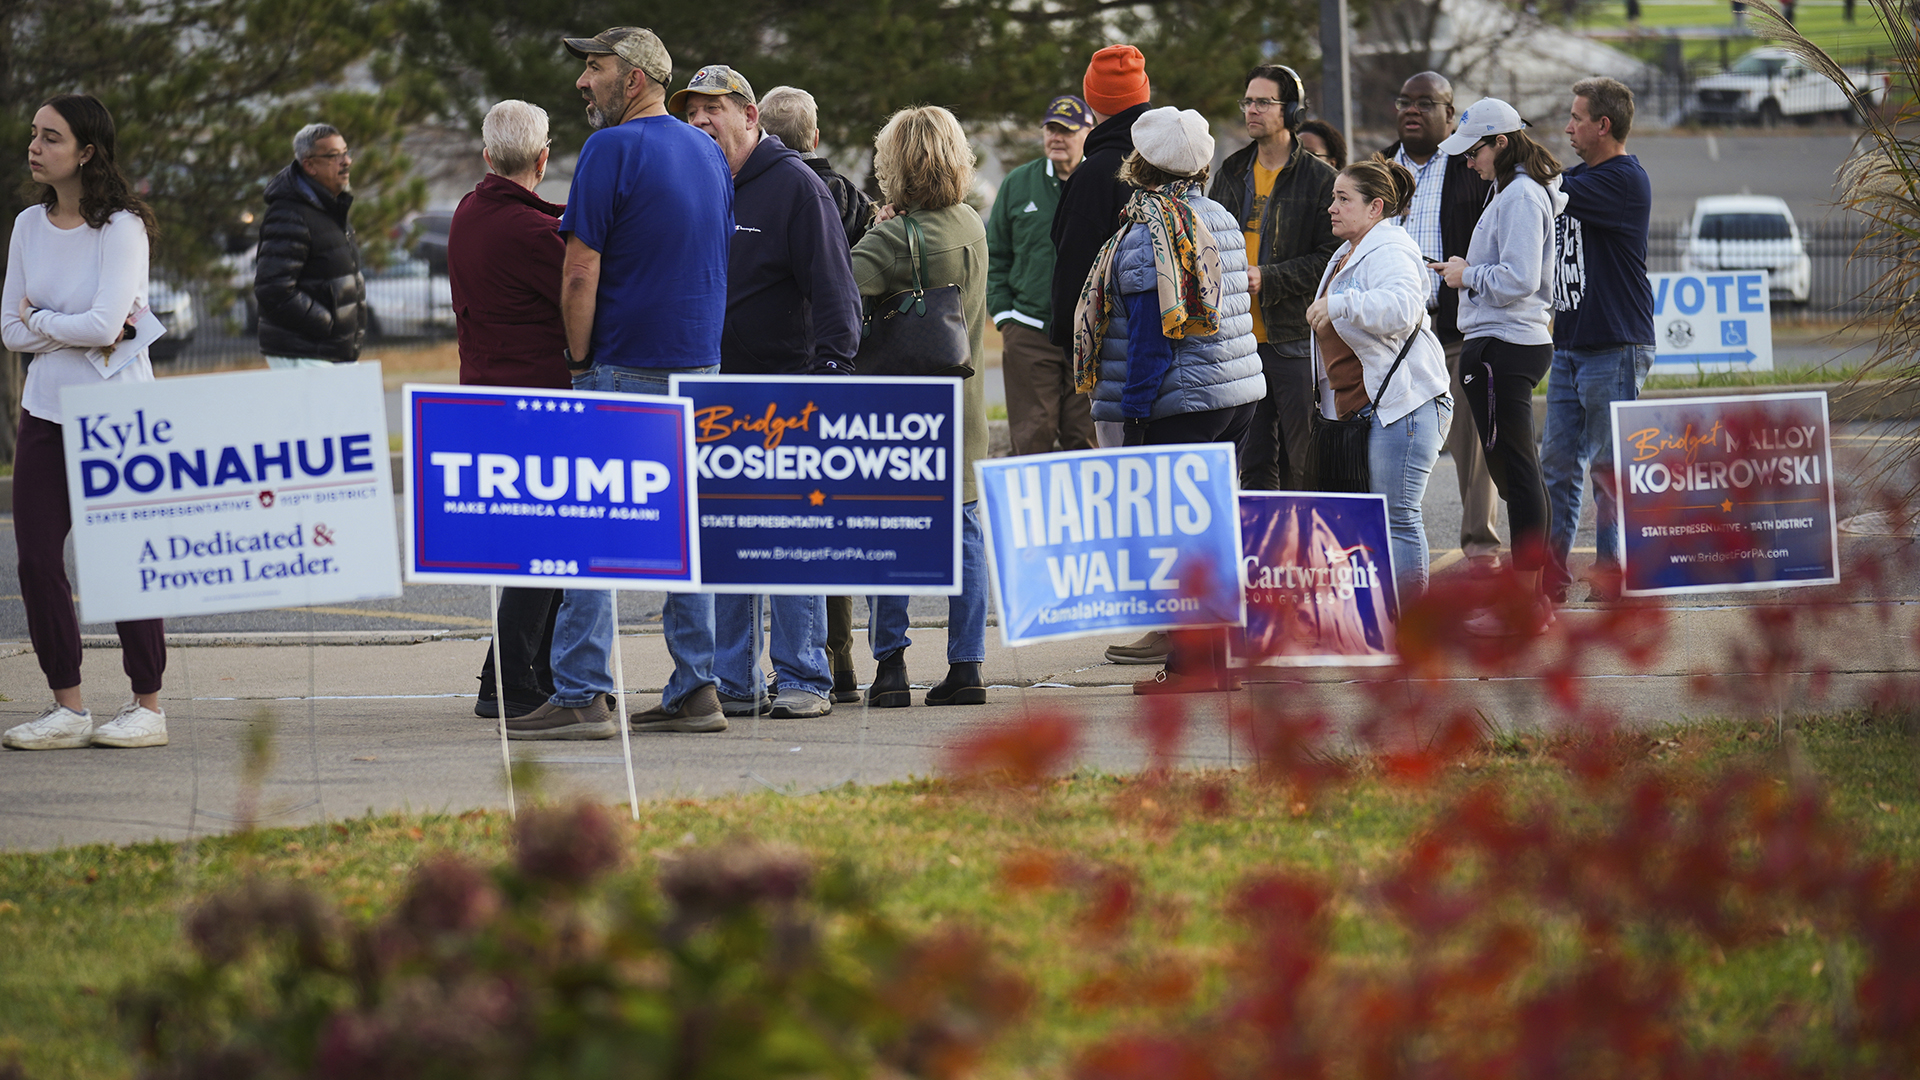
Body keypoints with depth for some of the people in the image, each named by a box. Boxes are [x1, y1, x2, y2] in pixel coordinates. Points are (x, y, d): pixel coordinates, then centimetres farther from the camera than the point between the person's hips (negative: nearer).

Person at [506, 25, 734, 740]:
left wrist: (579, 361, -5)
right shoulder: (708, 153, 13)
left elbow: (582, 271, -15)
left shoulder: (612, 150, -12)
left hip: (625, 368, -8)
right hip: (698, 362, 8)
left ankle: (580, 695, -9)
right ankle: (695, 689, 8)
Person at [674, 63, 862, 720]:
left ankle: (803, 679, -3)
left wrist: (831, 365, -16)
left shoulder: (795, 186, -4)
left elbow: (832, 285, -8)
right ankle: (733, 681, 9)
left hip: (782, 391, -6)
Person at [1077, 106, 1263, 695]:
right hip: (1238, 392, 8)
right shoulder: (1220, 219, 12)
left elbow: (1152, 331, -17)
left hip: (1179, 402, -8)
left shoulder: (1149, 233, -14)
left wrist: (1136, 409, -13)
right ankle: (1215, 657, 16)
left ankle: (1190, 664, -6)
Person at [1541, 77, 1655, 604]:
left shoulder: (1625, 180, -12)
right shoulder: (1583, 175, 16)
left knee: (1611, 467, -2)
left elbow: (1552, 194, -21)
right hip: (1569, 345, 9)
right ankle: (1550, 574, 11)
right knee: (1558, 463, 7)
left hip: (1615, 348, -9)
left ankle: (1612, 574, 5)